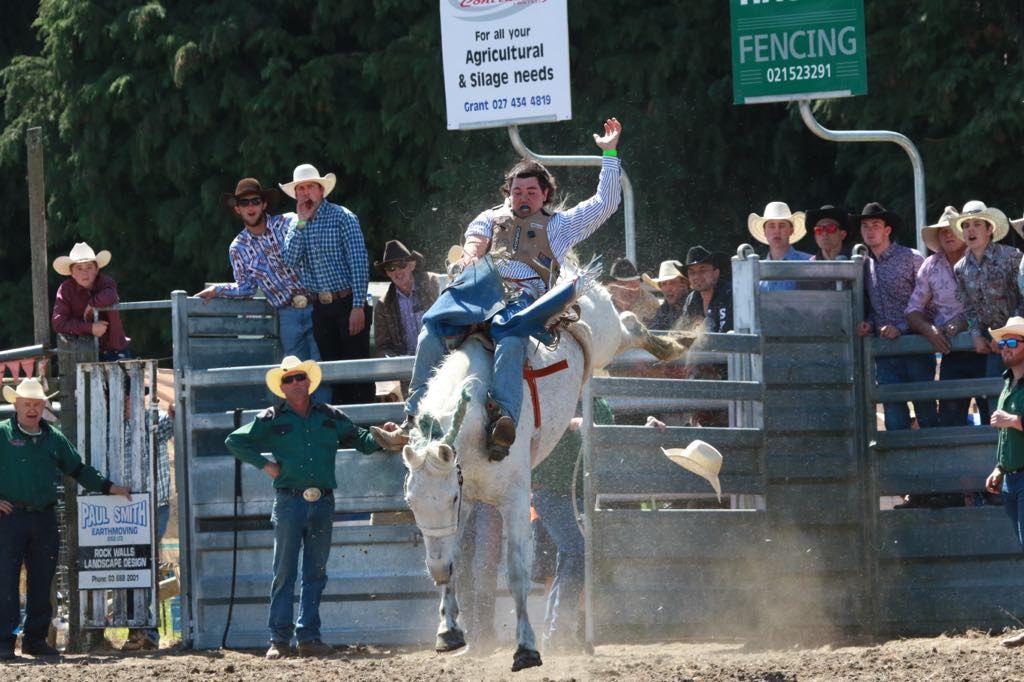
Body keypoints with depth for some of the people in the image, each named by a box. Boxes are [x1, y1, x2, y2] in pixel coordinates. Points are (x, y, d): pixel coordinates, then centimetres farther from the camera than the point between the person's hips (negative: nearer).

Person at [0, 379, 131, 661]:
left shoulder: (53, 438, 14)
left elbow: (77, 468, 22)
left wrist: (108, 486, 16)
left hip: (44, 518, 5)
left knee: (42, 580, 8)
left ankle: (36, 638, 16)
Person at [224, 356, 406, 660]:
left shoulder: (330, 417, 9)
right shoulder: (271, 420, 3)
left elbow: (360, 440, 16)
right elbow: (234, 441, 8)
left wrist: (381, 438, -4)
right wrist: (263, 464, -1)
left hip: (322, 502, 2)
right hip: (289, 501, -2)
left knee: (315, 574, 5)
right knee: (284, 572, -1)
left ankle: (309, 637, 10)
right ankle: (280, 639, 1)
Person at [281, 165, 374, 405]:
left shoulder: (342, 217, -5)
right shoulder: (296, 224, 10)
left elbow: (360, 263, -10)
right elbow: (290, 261, -4)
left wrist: (358, 307, -17)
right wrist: (301, 222, -8)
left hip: (347, 303, -5)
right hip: (320, 307, 5)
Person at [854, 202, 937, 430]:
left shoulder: (911, 259, -2)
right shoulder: (866, 266, 14)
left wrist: (901, 328, -15)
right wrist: (869, 325, 1)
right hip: (885, 352, 5)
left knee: (926, 413, -3)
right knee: (894, 418, 2)